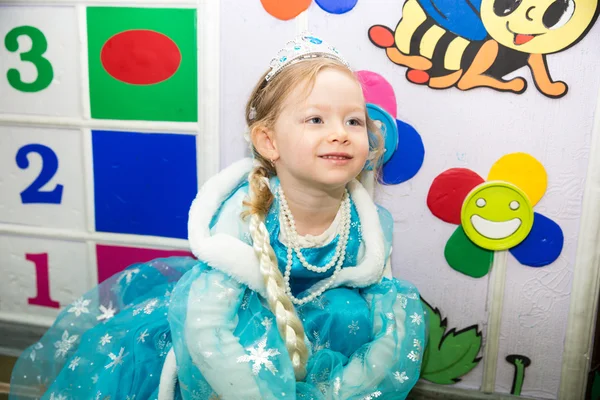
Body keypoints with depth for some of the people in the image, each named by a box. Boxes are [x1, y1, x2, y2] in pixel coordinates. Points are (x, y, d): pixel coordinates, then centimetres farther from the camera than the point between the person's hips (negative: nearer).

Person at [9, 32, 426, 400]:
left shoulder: (372, 224, -19)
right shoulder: (244, 213, -28)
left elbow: (390, 323, -12)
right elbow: (205, 327, -33)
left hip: (314, 332, 4)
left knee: (401, 305, -20)